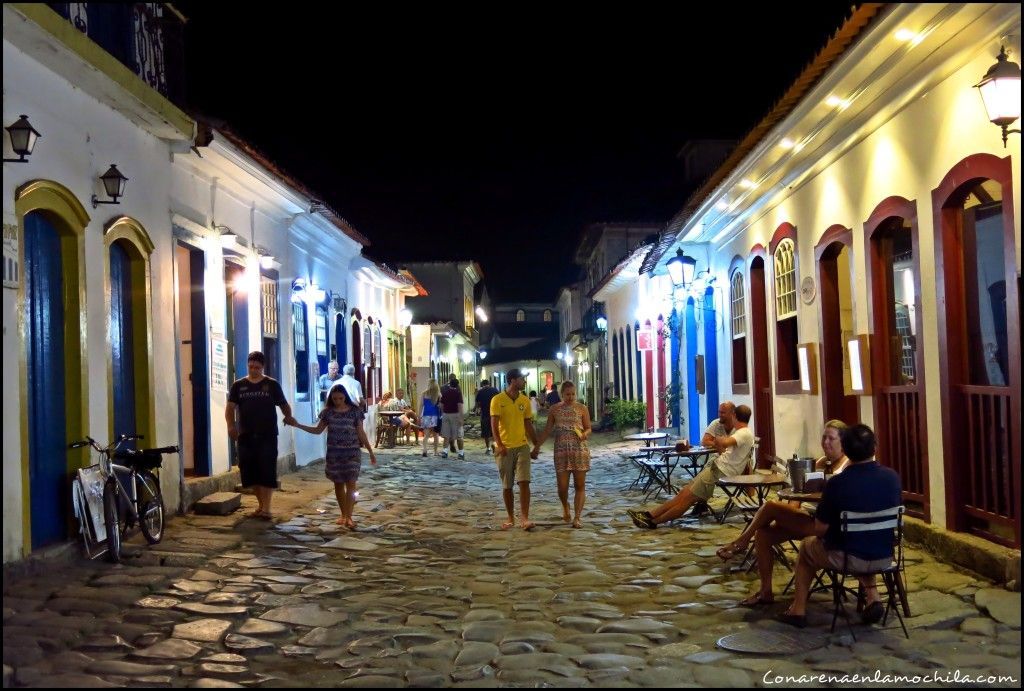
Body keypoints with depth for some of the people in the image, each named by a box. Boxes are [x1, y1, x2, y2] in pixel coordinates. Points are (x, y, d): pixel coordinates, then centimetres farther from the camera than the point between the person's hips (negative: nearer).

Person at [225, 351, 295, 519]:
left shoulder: (272, 385, 5)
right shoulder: (238, 386, 8)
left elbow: (284, 404, 10)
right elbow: (230, 407, 2)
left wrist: (288, 417, -8)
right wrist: (231, 425, -15)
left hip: (267, 436, -3)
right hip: (246, 436, 3)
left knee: (267, 471, -8)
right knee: (250, 472, 6)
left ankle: (266, 509, -8)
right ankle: (261, 505, 20)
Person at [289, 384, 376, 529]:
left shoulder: (355, 411, -4)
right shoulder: (328, 412, 2)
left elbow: (361, 433, 2)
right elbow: (318, 430, 9)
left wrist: (371, 451, 1)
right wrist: (298, 425, 0)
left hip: (352, 452, -2)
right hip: (334, 452, 2)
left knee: (350, 483, -10)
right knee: (338, 484, 8)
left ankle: (348, 517, -11)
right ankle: (343, 515, 20)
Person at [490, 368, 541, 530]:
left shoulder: (525, 401, 7)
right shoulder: (498, 400, -6)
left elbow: (529, 425, 12)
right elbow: (494, 425, -11)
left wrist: (536, 445, 9)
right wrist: (499, 445, -24)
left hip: (522, 447, 2)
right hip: (504, 448, -2)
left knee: (524, 482, -11)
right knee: (507, 486, 6)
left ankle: (524, 518, -10)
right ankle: (511, 518, 19)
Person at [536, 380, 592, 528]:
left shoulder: (582, 409, 2)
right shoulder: (554, 409, 5)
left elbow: (588, 428, 6)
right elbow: (548, 430, 10)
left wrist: (584, 434, -17)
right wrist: (537, 446, 7)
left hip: (580, 451, 0)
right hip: (561, 452, 0)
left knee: (580, 485, -2)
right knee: (562, 486, -1)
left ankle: (577, 518, 3)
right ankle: (565, 507, 30)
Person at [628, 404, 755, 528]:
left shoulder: (745, 434, -12)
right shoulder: (739, 432, 22)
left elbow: (724, 443, -30)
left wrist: (718, 440, -9)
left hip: (721, 473, -10)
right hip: (717, 467, 10)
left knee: (687, 497, -8)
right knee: (684, 492, 3)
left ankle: (653, 521, -5)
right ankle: (650, 515, 1)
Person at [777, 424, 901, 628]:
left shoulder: (836, 483, -22)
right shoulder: (892, 477, -9)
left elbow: (820, 530, -13)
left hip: (848, 559, -4)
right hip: (885, 557, 4)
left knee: (807, 545, 26)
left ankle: (798, 610, 28)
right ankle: (873, 597, 21)